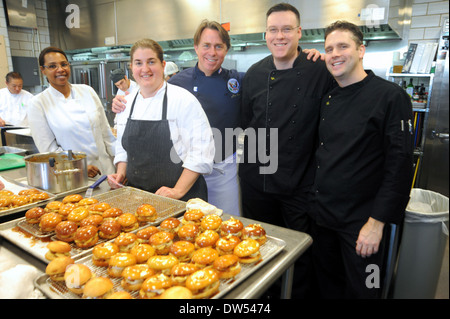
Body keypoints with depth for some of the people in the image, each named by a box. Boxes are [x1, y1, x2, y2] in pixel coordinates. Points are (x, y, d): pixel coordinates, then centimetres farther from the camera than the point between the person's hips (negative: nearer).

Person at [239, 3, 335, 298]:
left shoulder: (321, 71, -8)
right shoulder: (255, 74, 2)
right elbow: (246, 124, 9)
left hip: (300, 183, -3)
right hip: (258, 179, 4)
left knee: (302, 253, 12)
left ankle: (301, 294, 39)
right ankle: (266, 295, 46)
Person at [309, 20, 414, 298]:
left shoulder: (391, 96, -13)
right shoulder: (328, 98, 7)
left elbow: (400, 164, -16)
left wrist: (378, 221, -17)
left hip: (361, 222, -5)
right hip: (323, 214, 6)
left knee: (360, 289, 13)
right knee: (328, 284, 21)